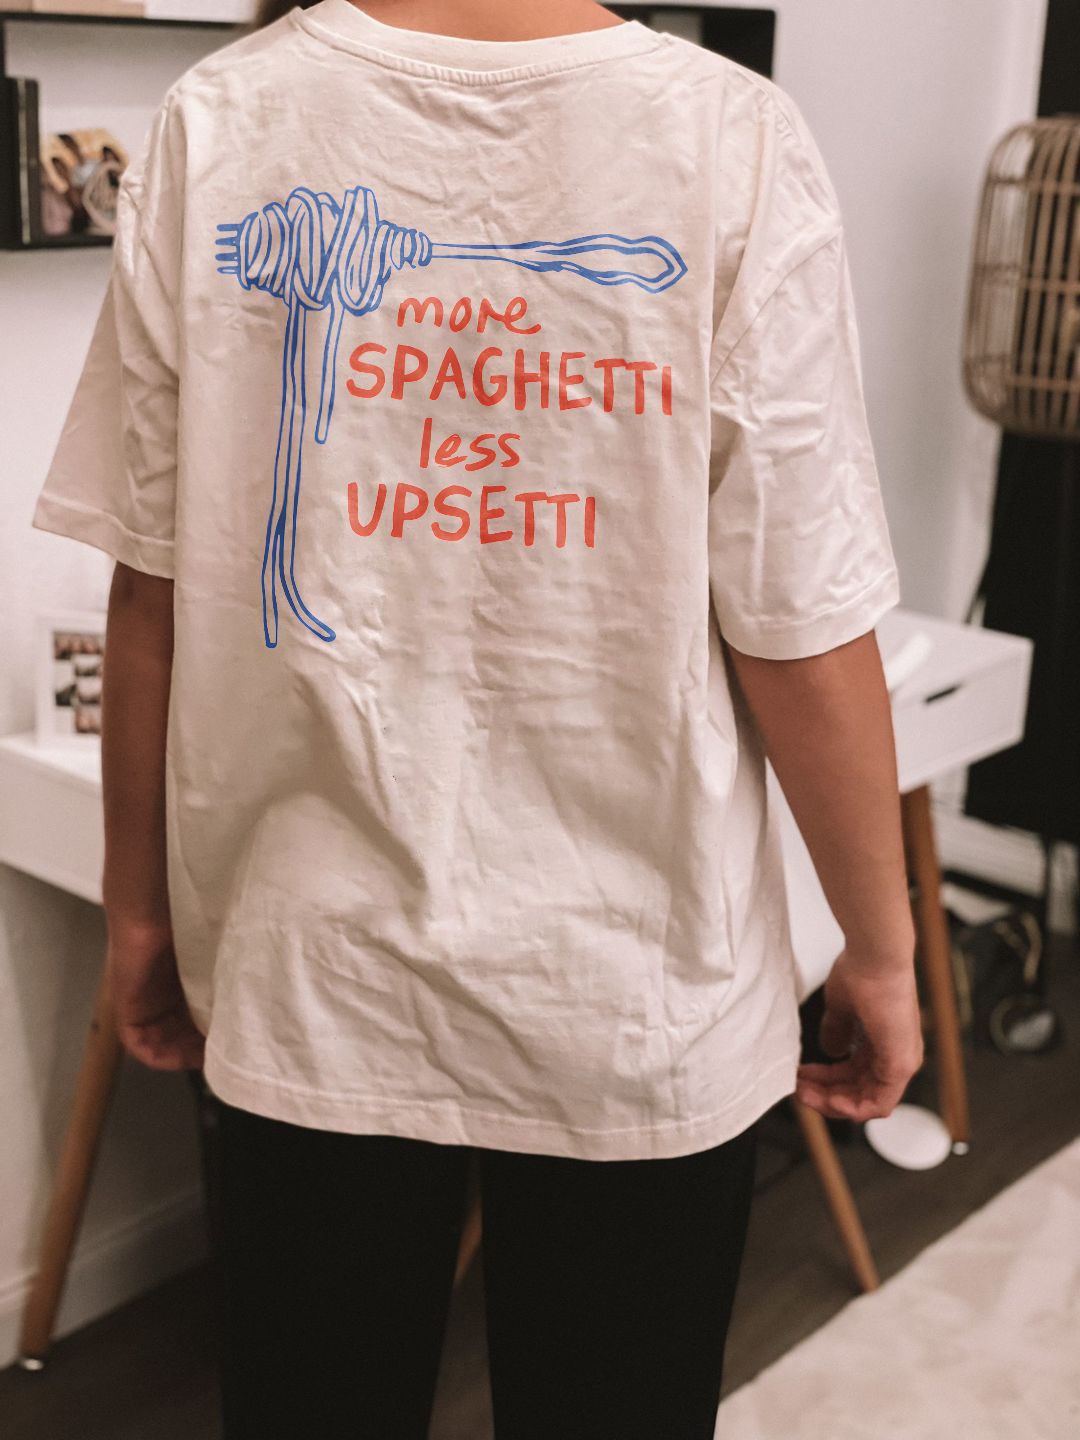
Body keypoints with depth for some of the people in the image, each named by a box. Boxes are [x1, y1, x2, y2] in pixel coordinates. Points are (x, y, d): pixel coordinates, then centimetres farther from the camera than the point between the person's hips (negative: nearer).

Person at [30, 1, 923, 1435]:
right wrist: (882, 954, 3)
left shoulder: (217, 122, -7)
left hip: (312, 976, 2)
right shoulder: (738, 143, -13)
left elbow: (152, 585, -4)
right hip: (639, 995, -1)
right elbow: (804, 643, -12)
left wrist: (140, 906, 10)